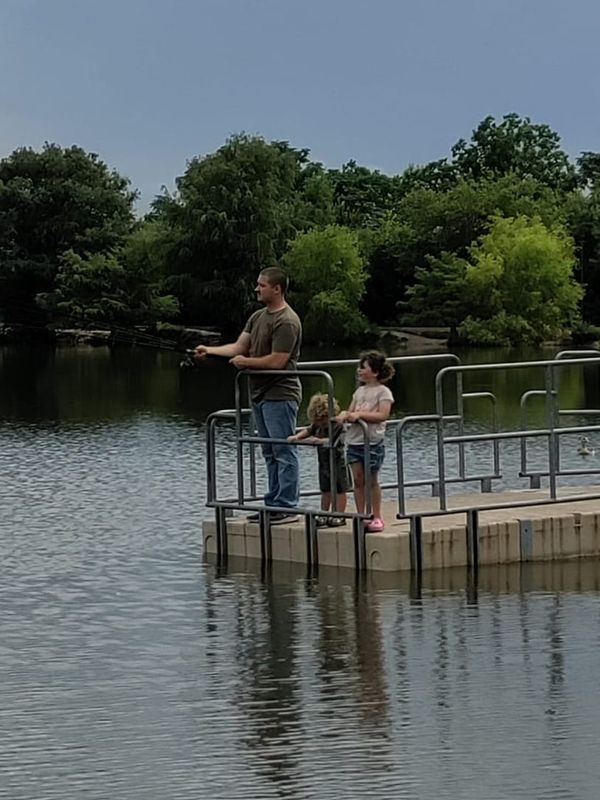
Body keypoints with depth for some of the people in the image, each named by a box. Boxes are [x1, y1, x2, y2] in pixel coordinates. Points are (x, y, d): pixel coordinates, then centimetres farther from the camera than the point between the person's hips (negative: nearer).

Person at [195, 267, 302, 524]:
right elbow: (239, 346, 13)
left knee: (284, 452, -8)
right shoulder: (258, 317, 16)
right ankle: (273, 504, 18)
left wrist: (244, 361, -8)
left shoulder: (286, 322, -15)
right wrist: (209, 350, 0)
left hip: (280, 395, -10)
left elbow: (277, 361, -19)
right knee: (270, 453, 13)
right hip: (260, 394, 10)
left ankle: (287, 507, -8)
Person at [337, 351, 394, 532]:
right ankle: (360, 516, 8)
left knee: (372, 480, 0)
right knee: (358, 480, 4)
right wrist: (345, 415, -10)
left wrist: (359, 414, -21)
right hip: (354, 441, 6)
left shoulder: (383, 392, -4)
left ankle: (377, 517, 8)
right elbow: (352, 411, 13)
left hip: (372, 441, -6)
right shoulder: (359, 391, 16)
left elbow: (382, 415, -16)